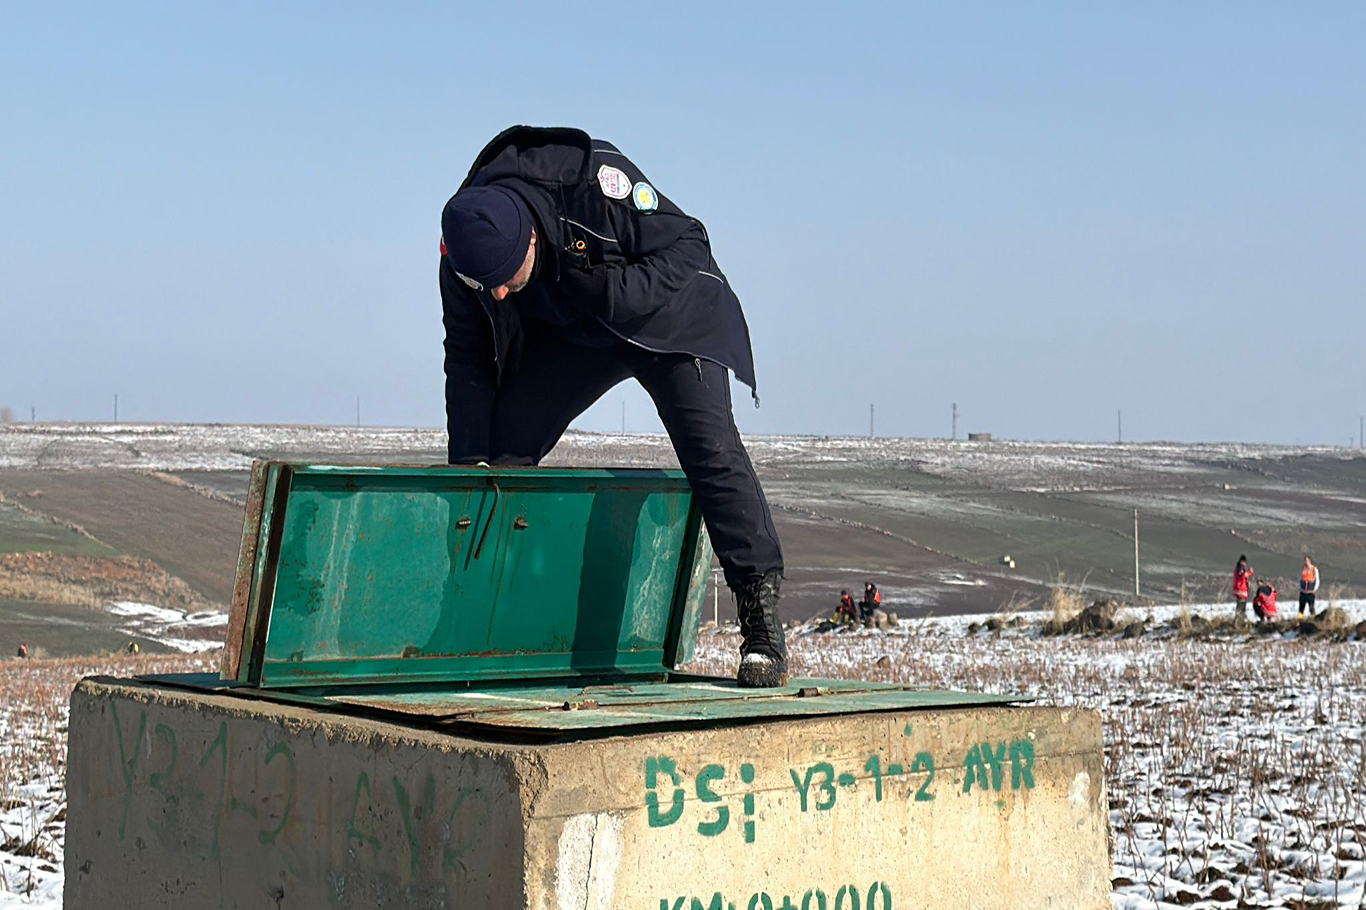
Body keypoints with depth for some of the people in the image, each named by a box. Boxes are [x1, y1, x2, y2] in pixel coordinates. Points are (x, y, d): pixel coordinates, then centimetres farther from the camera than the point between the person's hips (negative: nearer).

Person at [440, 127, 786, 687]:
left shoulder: (596, 183, -37)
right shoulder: (466, 243, -22)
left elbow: (688, 246, -25)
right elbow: (467, 357, -9)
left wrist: (609, 292, -38)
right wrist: (465, 462, -13)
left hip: (669, 314, -4)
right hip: (570, 338, 4)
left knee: (709, 444, -22)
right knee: (501, 444, -9)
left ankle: (761, 619, -22)